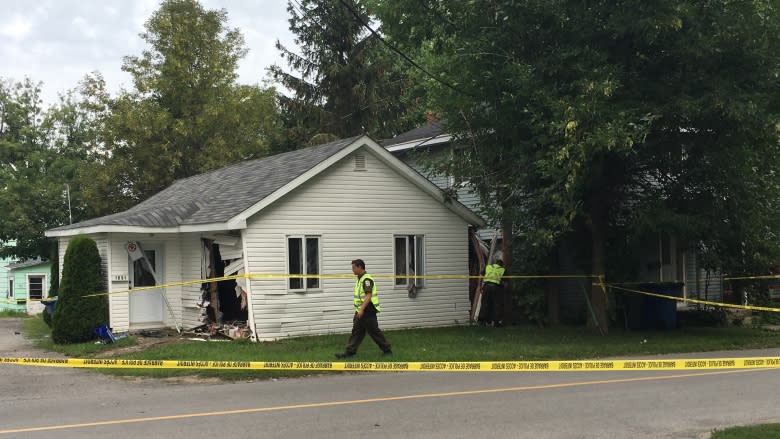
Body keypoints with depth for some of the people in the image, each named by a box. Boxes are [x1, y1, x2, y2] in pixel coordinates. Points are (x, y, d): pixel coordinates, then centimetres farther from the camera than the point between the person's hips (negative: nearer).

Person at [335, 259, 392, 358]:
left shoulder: (367, 279, -18)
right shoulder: (359, 279, 14)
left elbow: (368, 295, -28)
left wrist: (362, 309, -35)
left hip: (368, 311, -9)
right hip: (360, 311, 9)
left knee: (374, 332, 0)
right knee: (356, 331, 7)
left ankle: (387, 349, 12)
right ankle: (350, 351, 8)